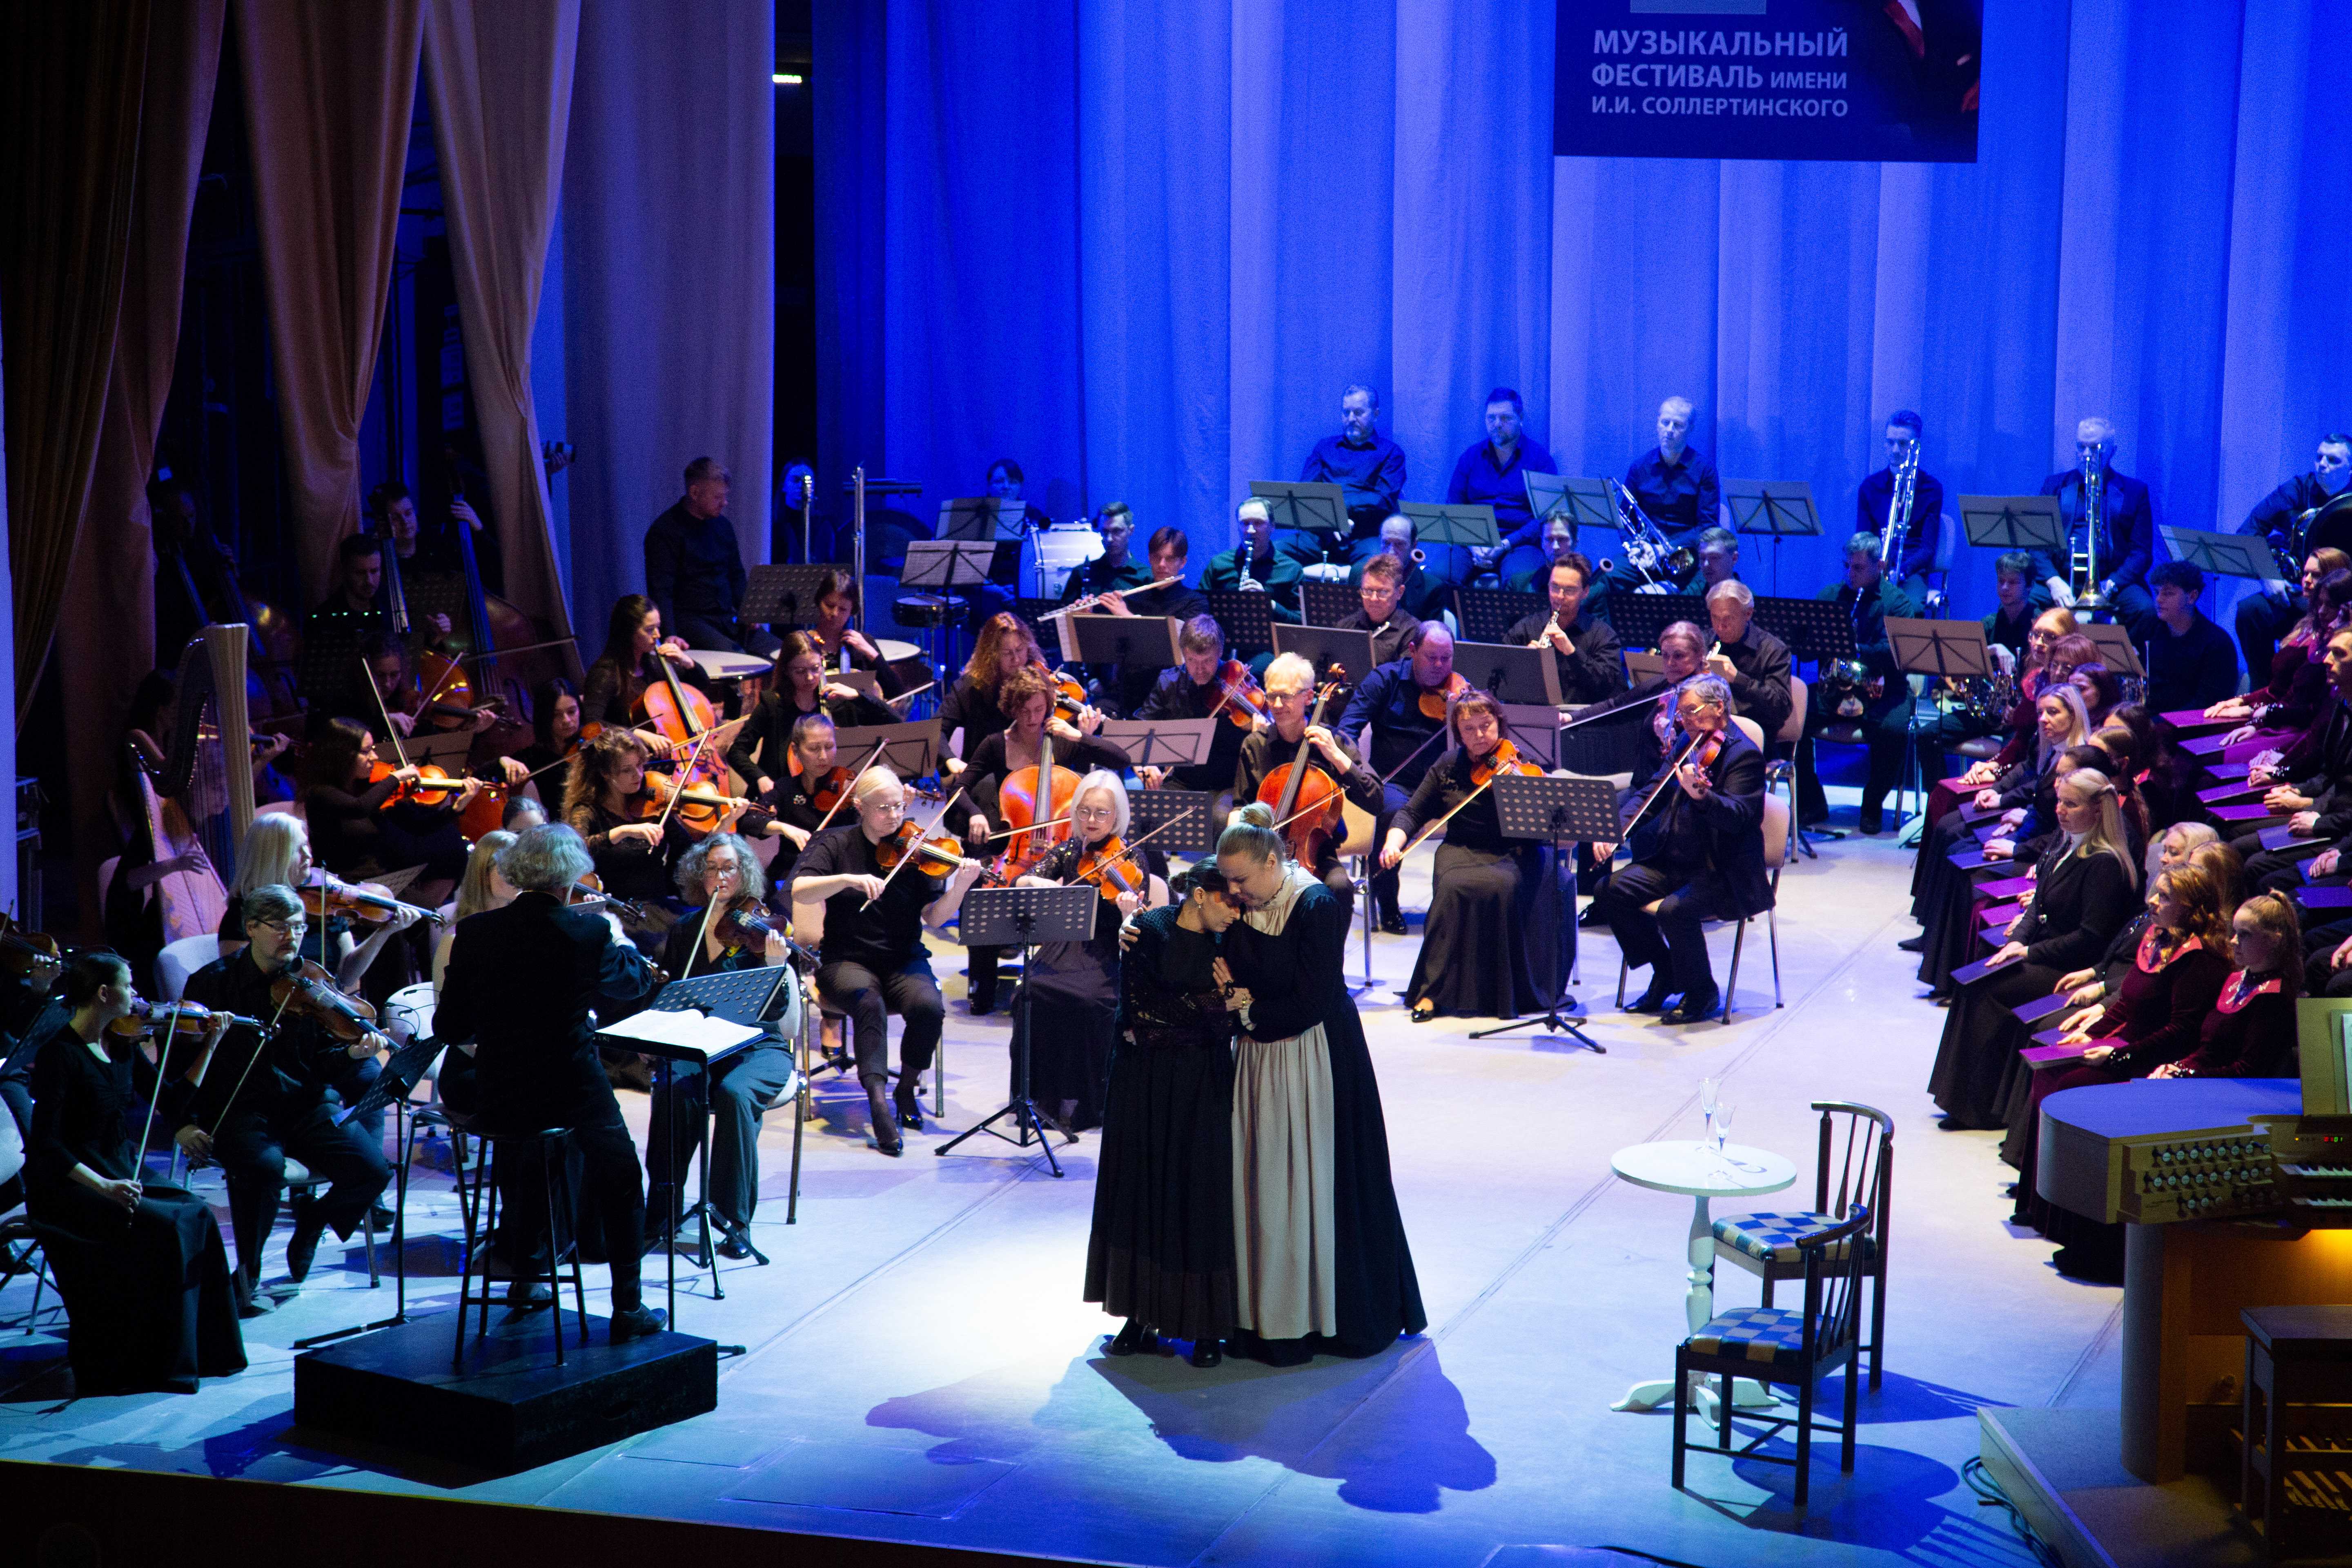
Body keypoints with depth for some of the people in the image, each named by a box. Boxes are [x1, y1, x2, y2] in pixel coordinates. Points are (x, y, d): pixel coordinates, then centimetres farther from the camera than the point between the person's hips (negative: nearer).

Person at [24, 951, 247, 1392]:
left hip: (120, 1174, 7)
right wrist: (103, 1186, -30)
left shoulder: (122, 1045, 7)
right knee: (160, 1227, -26)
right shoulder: (59, 1054, -15)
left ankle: (201, 1348, -8)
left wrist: (210, 1045, 7)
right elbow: (45, 1144, -20)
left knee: (196, 1214, -15)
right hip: (67, 1186, -7)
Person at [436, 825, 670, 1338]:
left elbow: (449, 1027, -1)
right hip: (572, 1094, -3)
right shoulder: (588, 933, -12)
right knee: (620, 1176, 21)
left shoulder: (475, 932, -6)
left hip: (495, 1098, 3)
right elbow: (637, 981, 8)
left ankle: (522, 1272, 39)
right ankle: (628, 1308, 16)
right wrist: (620, 936, 29)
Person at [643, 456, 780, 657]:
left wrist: (746, 612, 6)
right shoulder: (665, 531, -9)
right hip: (689, 621, -7)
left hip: (728, 618, 7)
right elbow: (661, 592, -16)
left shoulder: (722, 525, 14)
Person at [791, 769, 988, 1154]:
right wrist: (849, 879, -31)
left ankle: (907, 1089, -4)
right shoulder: (835, 844, 1)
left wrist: (960, 886, -23)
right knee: (869, 1001, -35)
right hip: (847, 961, -2)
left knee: (929, 1006, -29)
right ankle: (878, 1101, -39)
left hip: (903, 960, 2)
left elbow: (934, 918, -4)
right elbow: (800, 891, -16)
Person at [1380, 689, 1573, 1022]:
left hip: (1516, 853, -2)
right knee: (1453, 887, -32)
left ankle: (1506, 990, -22)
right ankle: (1433, 990, -24)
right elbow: (1413, 813, 12)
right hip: (1464, 851, 2)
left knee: (1504, 886, -36)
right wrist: (1394, 841, -8)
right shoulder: (1449, 767, 9)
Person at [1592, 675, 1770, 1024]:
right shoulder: (1687, 743, 11)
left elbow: (1736, 817, -25)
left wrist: (1700, 796, -45)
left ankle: (1703, 992, -6)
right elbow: (1651, 792, 12)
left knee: (1674, 910, -31)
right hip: (1674, 861, 8)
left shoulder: (1744, 755, -12)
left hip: (1723, 872, -8)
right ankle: (1666, 973, 8)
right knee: (1614, 889, -9)